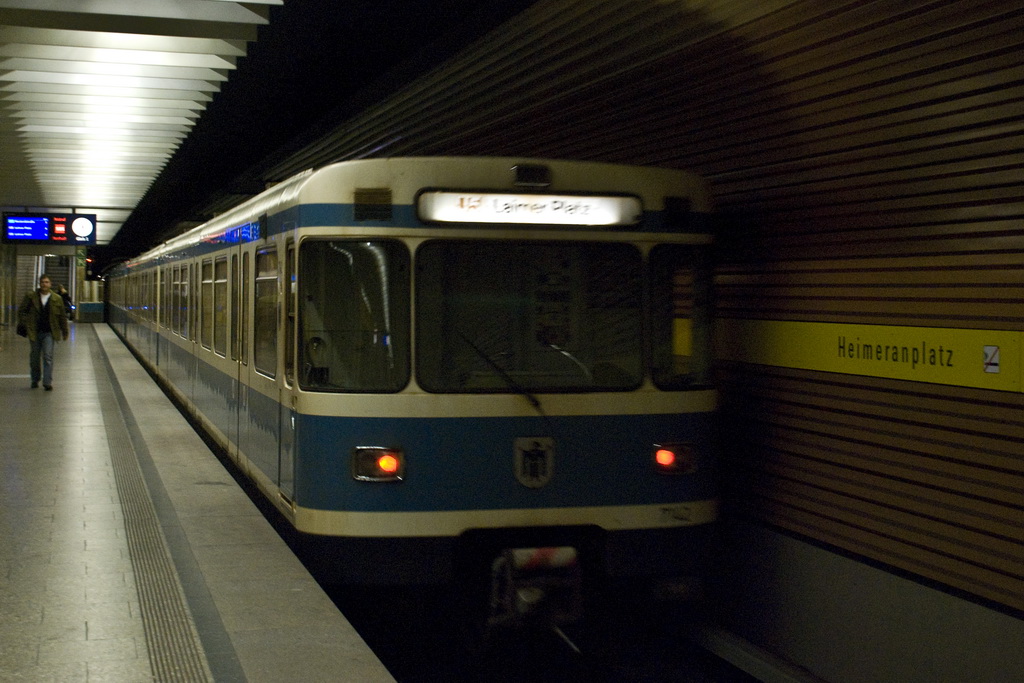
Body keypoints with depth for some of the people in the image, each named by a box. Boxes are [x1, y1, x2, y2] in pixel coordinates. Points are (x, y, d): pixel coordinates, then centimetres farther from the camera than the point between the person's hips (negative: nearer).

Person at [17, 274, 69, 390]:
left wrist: (65, 332, 10)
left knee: (48, 357, -11)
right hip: (34, 332, 2)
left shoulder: (57, 299, 3)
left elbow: (62, 317, 9)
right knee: (34, 357, 10)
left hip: (48, 333, -2)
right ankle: (35, 380, 27)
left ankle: (48, 382, -11)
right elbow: (21, 311, 9)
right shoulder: (31, 297, 4)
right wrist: (25, 325, -1)